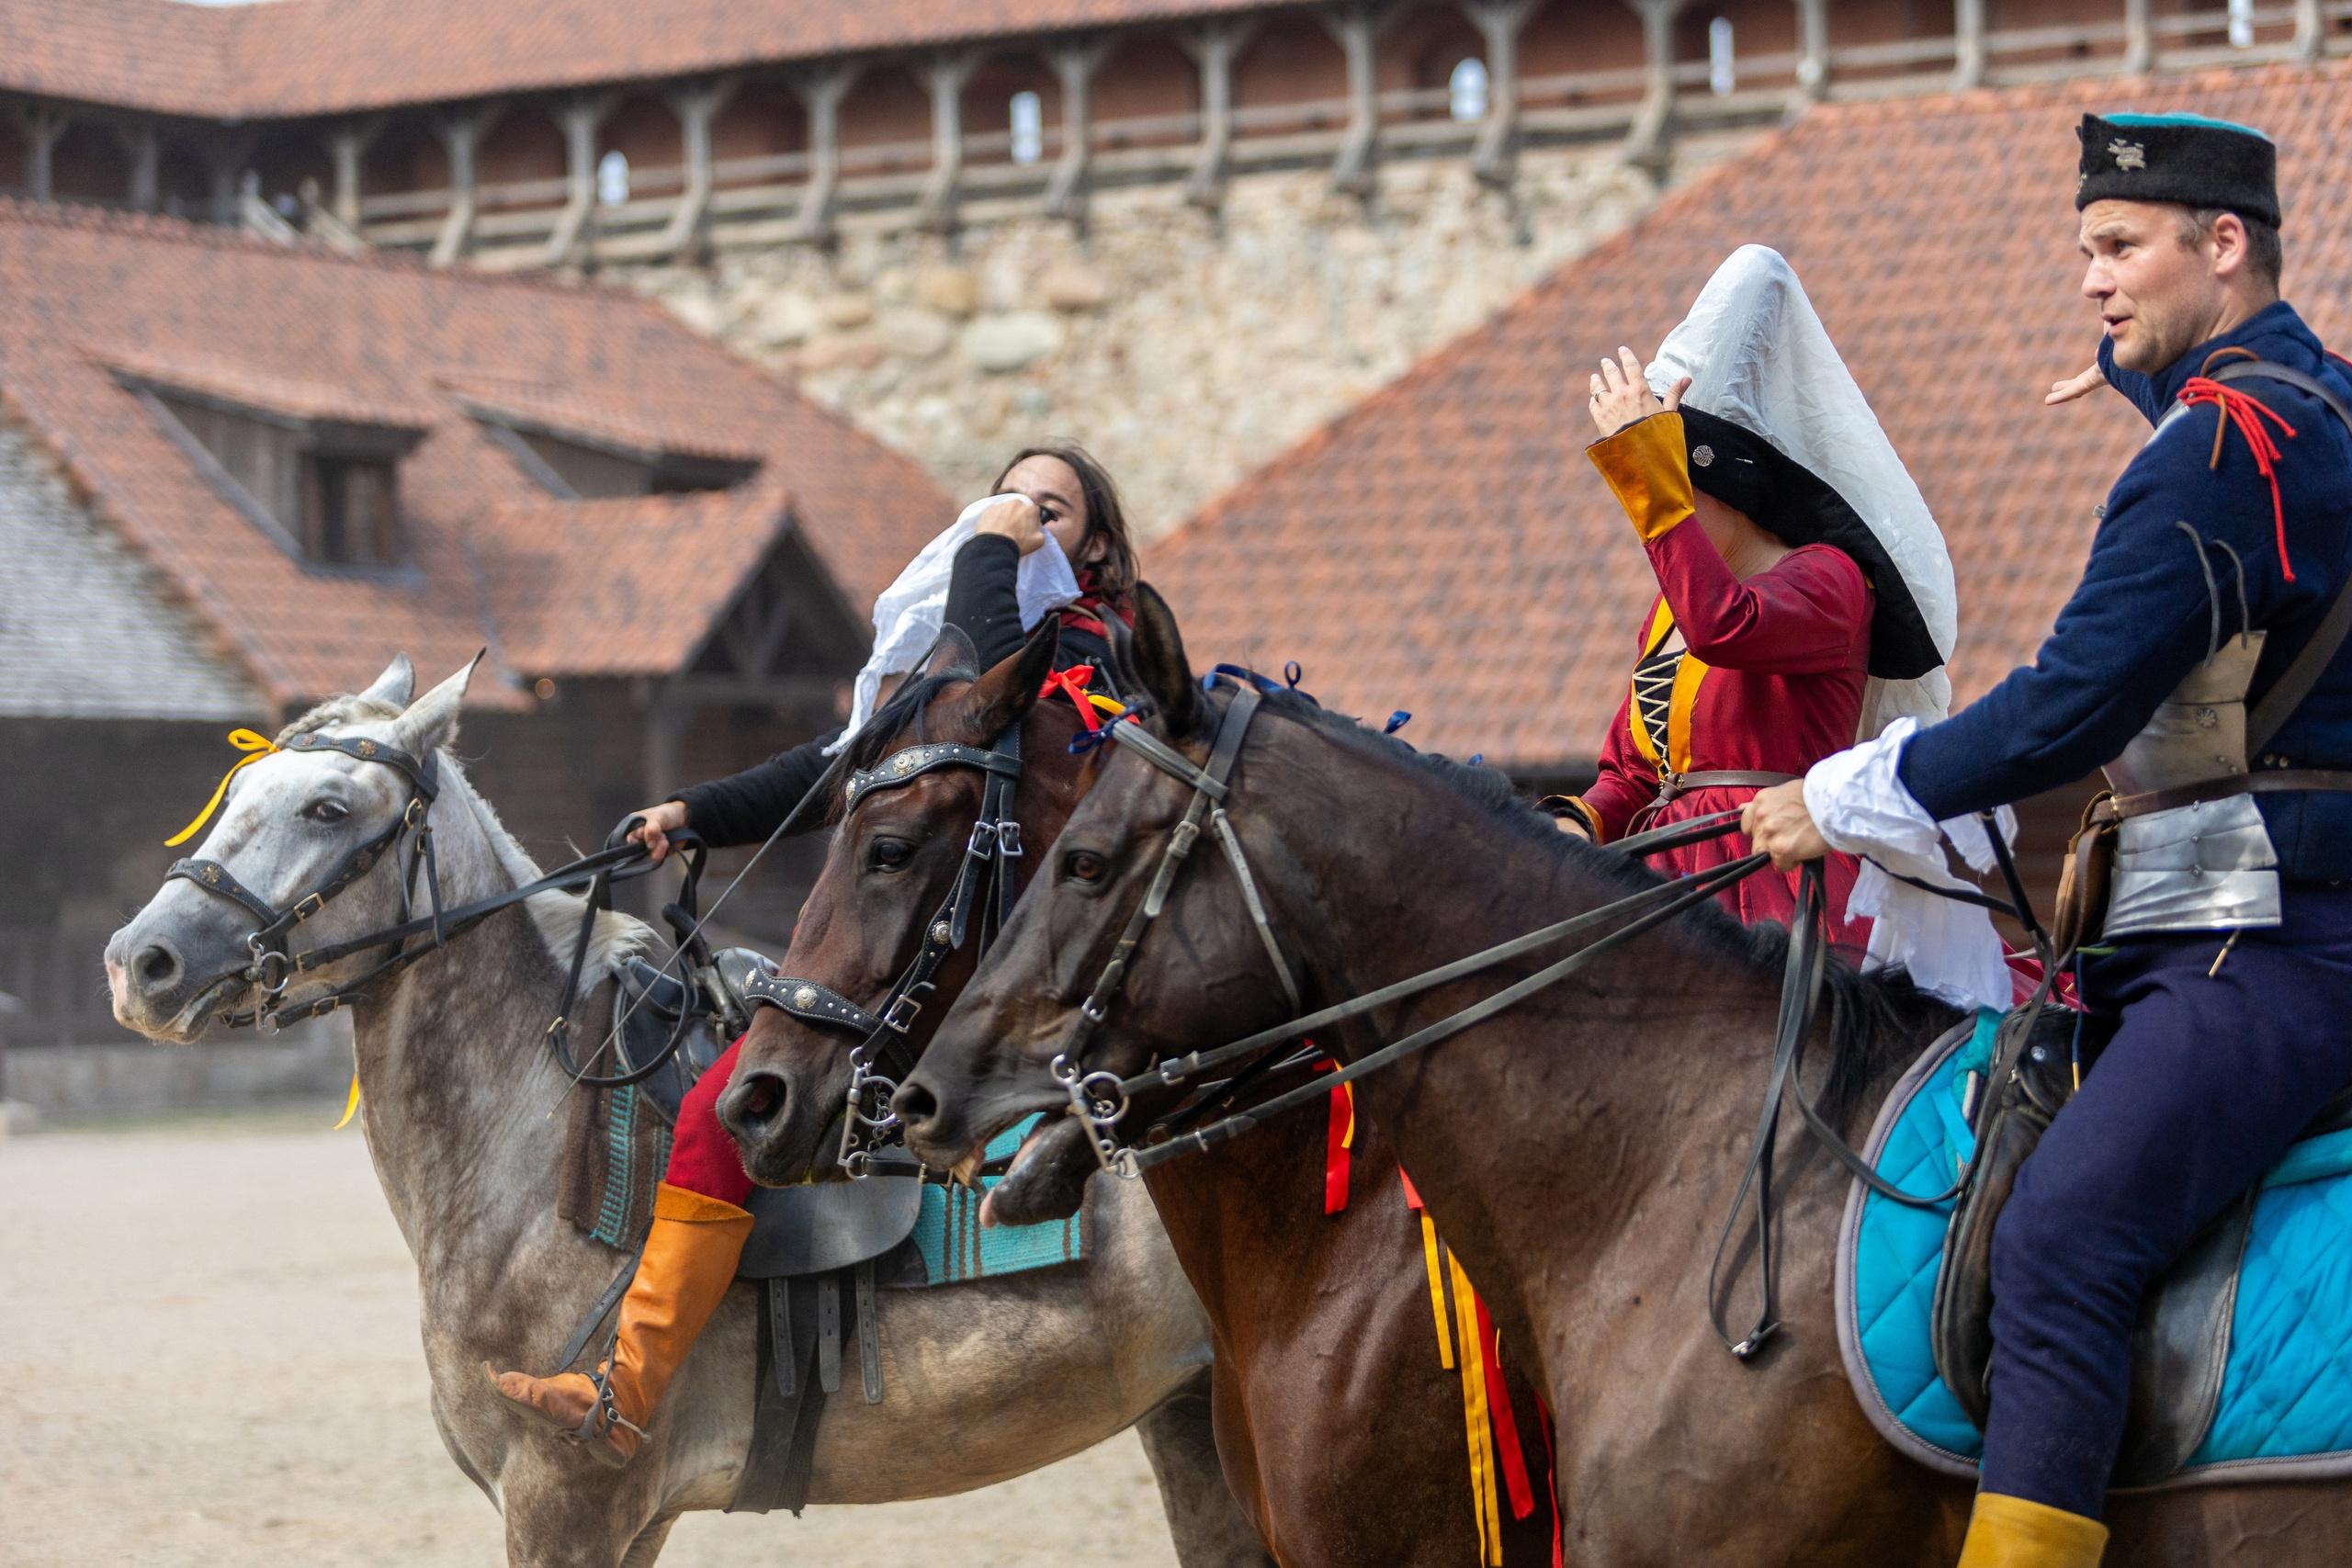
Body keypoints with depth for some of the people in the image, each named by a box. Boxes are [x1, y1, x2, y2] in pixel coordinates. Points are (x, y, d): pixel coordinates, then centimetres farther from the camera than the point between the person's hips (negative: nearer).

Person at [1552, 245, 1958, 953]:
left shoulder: (1828, 578, -5)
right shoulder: (1669, 612, 21)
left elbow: (1724, 625, -28)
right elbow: (1628, 774, 21)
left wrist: (1647, 459, -23)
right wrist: (1573, 826, -3)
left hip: (1778, 894, -8)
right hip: (1673, 882, 8)